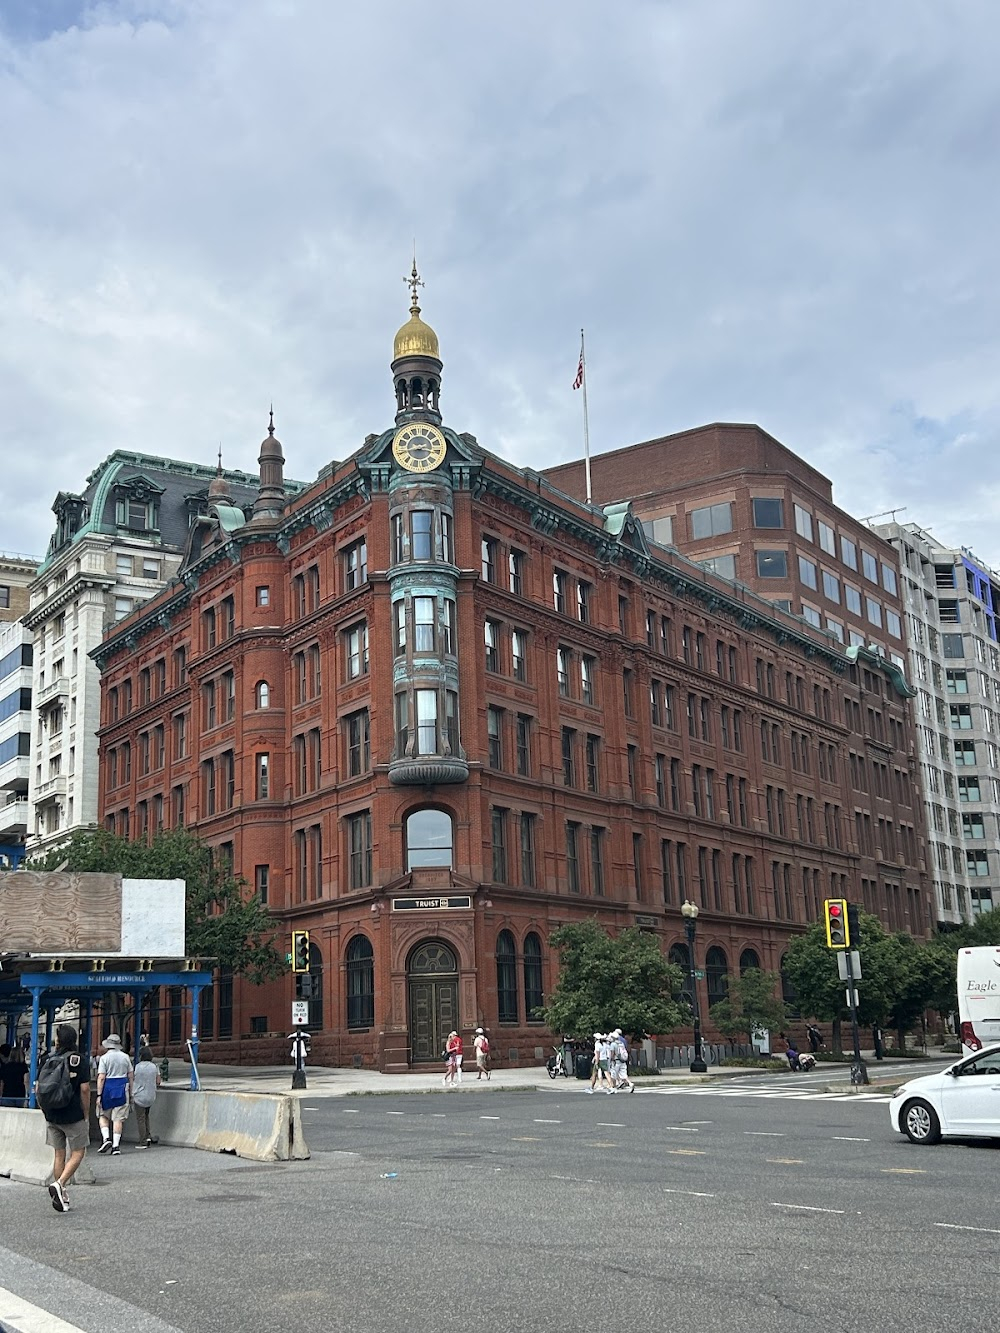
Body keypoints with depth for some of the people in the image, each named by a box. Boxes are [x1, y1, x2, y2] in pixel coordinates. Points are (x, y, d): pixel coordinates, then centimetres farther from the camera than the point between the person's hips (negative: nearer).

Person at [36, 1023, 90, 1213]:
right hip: (74, 1116, -4)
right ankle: (59, 1184, -14)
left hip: (52, 1116, 4)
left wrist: (45, 1110, 15)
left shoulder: (47, 1059, 1)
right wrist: (86, 1115, -3)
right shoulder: (80, 1060, -9)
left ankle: (61, 1197, 14)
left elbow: (38, 1088, 3)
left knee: (59, 1154, 12)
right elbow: (84, 1089, -12)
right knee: (78, 1153, 7)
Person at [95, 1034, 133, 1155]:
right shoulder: (125, 1057, 6)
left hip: (108, 1087, -2)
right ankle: (116, 1146, 0)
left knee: (103, 1116, 14)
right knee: (118, 1118, 4)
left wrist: (99, 1095, -8)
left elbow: (101, 1078, -10)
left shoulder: (104, 1058, -5)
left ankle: (106, 1138, -4)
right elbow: (130, 1076, 8)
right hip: (122, 1088, 3)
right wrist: (131, 1094, 15)